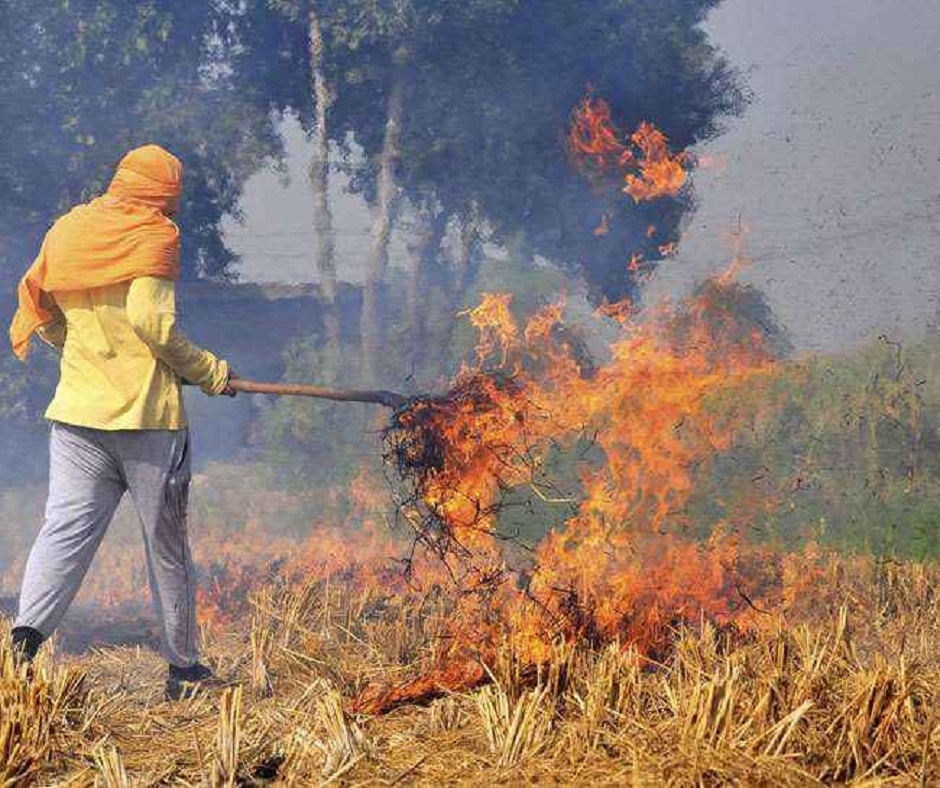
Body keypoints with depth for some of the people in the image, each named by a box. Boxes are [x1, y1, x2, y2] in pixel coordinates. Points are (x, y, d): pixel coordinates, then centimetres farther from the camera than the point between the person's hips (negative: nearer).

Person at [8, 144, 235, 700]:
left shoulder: (68, 230, 12)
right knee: (167, 543, 7)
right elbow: (150, 319, -17)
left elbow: (43, 317, 16)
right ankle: (183, 667, 16)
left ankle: (27, 632, -24)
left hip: (76, 410, 4)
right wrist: (209, 372, -6)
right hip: (147, 413, -4)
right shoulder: (155, 235, -6)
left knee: (66, 529, -1)